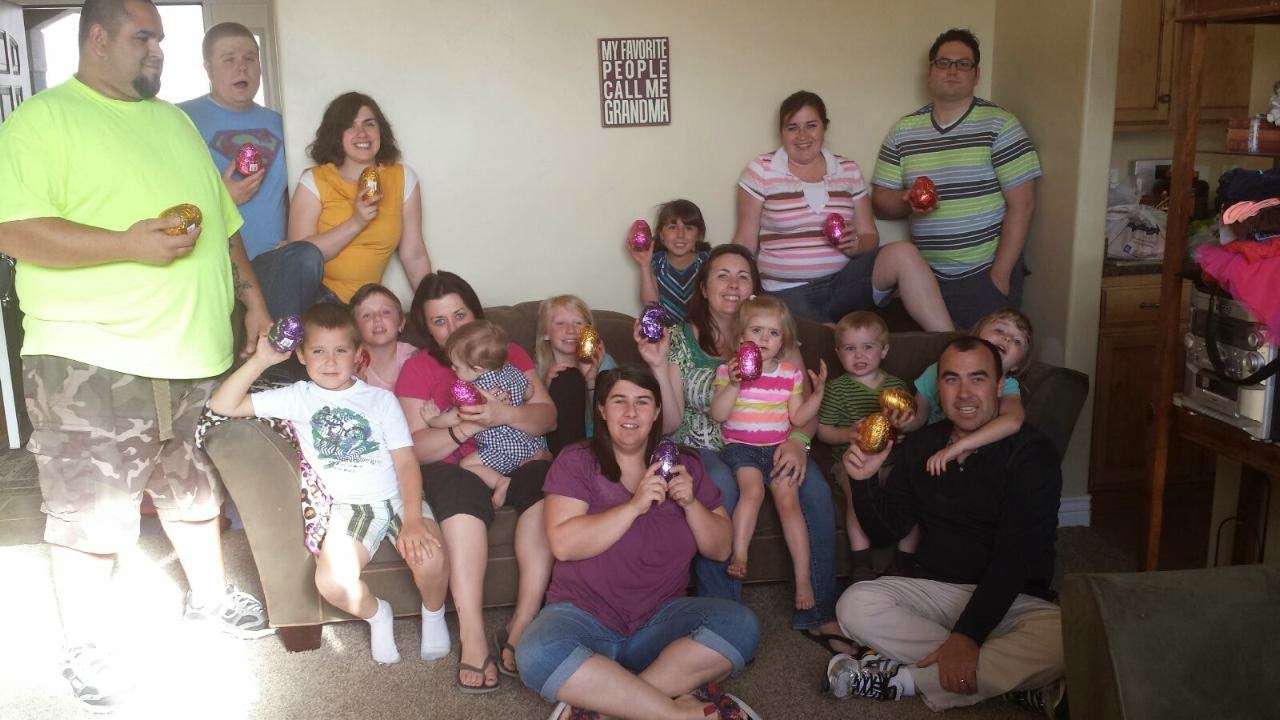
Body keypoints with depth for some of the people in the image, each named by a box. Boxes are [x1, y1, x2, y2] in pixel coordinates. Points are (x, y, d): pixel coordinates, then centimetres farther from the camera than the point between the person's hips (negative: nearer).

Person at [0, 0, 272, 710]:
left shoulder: (175, 122, 17)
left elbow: (222, 221, 22)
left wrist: (250, 294, 16)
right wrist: (129, 244, -24)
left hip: (193, 356, 7)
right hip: (90, 361, -6)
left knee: (195, 491, 21)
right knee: (88, 513, 3)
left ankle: (210, 596, 40)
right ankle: (86, 650, 21)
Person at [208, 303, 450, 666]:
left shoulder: (381, 399, 6)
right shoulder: (297, 398, 7)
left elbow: (406, 463, -1)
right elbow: (223, 405, 2)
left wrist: (413, 519, -15)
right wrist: (261, 360, -6)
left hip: (398, 496, 0)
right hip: (349, 507, 1)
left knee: (430, 560, -27)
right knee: (332, 583, -25)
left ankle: (433, 614, 8)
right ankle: (376, 614, 10)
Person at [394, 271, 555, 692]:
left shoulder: (508, 354, 14)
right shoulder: (418, 369, 7)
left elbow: (547, 416, 0)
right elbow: (414, 447, -5)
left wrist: (505, 415, -20)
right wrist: (467, 427, -21)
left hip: (514, 464, 2)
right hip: (454, 470, -2)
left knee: (546, 483, -32)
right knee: (463, 491, -37)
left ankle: (520, 628, -31)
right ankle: (472, 639, -38)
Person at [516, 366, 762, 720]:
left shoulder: (684, 465, 9)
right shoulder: (575, 462, -1)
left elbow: (720, 549, 7)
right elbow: (563, 544, -16)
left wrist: (690, 503, -10)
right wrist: (634, 506, -21)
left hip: (660, 618, 3)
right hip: (585, 615, -3)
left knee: (740, 624, -24)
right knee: (538, 655, -35)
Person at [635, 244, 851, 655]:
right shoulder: (680, 340, 0)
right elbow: (670, 424, -4)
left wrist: (798, 439, -20)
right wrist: (659, 368, -18)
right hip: (700, 447, -2)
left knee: (814, 489, -26)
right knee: (720, 486, -36)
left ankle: (817, 614, -13)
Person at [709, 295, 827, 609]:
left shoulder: (791, 374, 10)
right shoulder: (729, 369, 3)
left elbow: (798, 418, 8)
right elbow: (718, 415, -6)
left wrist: (818, 392, -3)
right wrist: (733, 384, -17)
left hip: (779, 447, 2)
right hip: (740, 446, -1)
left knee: (788, 500, -17)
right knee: (752, 489, -31)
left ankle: (803, 578, -12)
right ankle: (739, 555, -26)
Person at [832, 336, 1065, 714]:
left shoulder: (1031, 451, -10)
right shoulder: (919, 445, 6)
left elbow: (1017, 554, -18)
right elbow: (892, 523, 9)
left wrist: (967, 634, -27)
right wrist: (864, 482, -12)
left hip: (1013, 597, -3)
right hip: (935, 589, 3)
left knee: (1063, 639, -35)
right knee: (855, 604, -24)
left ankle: (904, 679, -23)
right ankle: (1013, 677, -20)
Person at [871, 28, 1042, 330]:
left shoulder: (1000, 125, -5)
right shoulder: (902, 132, 6)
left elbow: (1021, 206, -7)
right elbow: (880, 202, 9)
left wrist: (999, 275, -11)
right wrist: (907, 202, -14)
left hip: (986, 276, -3)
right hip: (927, 279, 3)